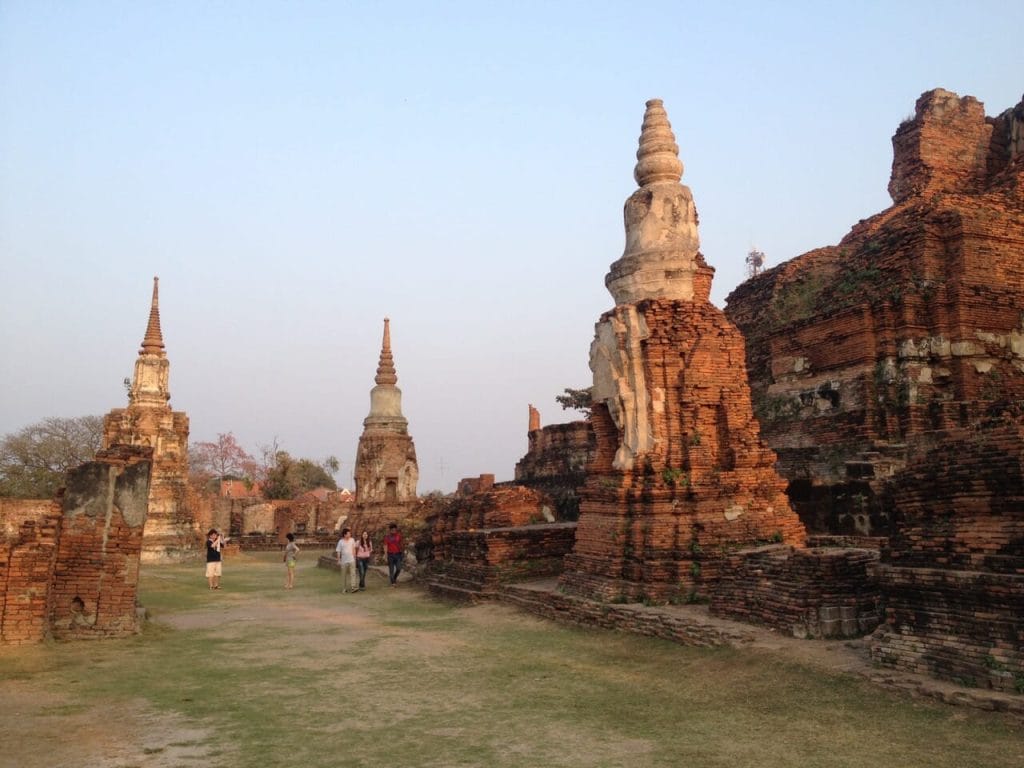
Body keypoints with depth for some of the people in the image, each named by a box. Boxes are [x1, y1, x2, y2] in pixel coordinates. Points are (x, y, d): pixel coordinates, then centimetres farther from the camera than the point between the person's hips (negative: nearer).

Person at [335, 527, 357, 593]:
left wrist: (354, 557, 11)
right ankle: (344, 588, 18)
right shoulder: (341, 541, -7)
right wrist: (338, 560, -5)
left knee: (353, 574, -8)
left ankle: (353, 588, -13)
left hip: (351, 560, 1)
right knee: (344, 575, 8)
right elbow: (338, 551, -4)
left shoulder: (352, 540, 1)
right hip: (344, 561, -1)